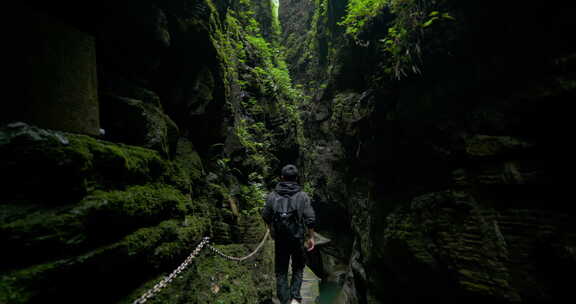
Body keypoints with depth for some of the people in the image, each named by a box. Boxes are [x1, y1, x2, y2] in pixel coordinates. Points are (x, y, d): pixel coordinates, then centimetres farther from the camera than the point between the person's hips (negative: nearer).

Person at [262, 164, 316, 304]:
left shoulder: (272, 196, -5)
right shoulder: (303, 196, -9)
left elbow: (266, 217, 4)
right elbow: (310, 219, -11)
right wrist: (311, 237, 2)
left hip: (279, 240, 1)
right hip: (298, 239, 0)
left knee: (281, 272, 17)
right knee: (298, 269, 23)